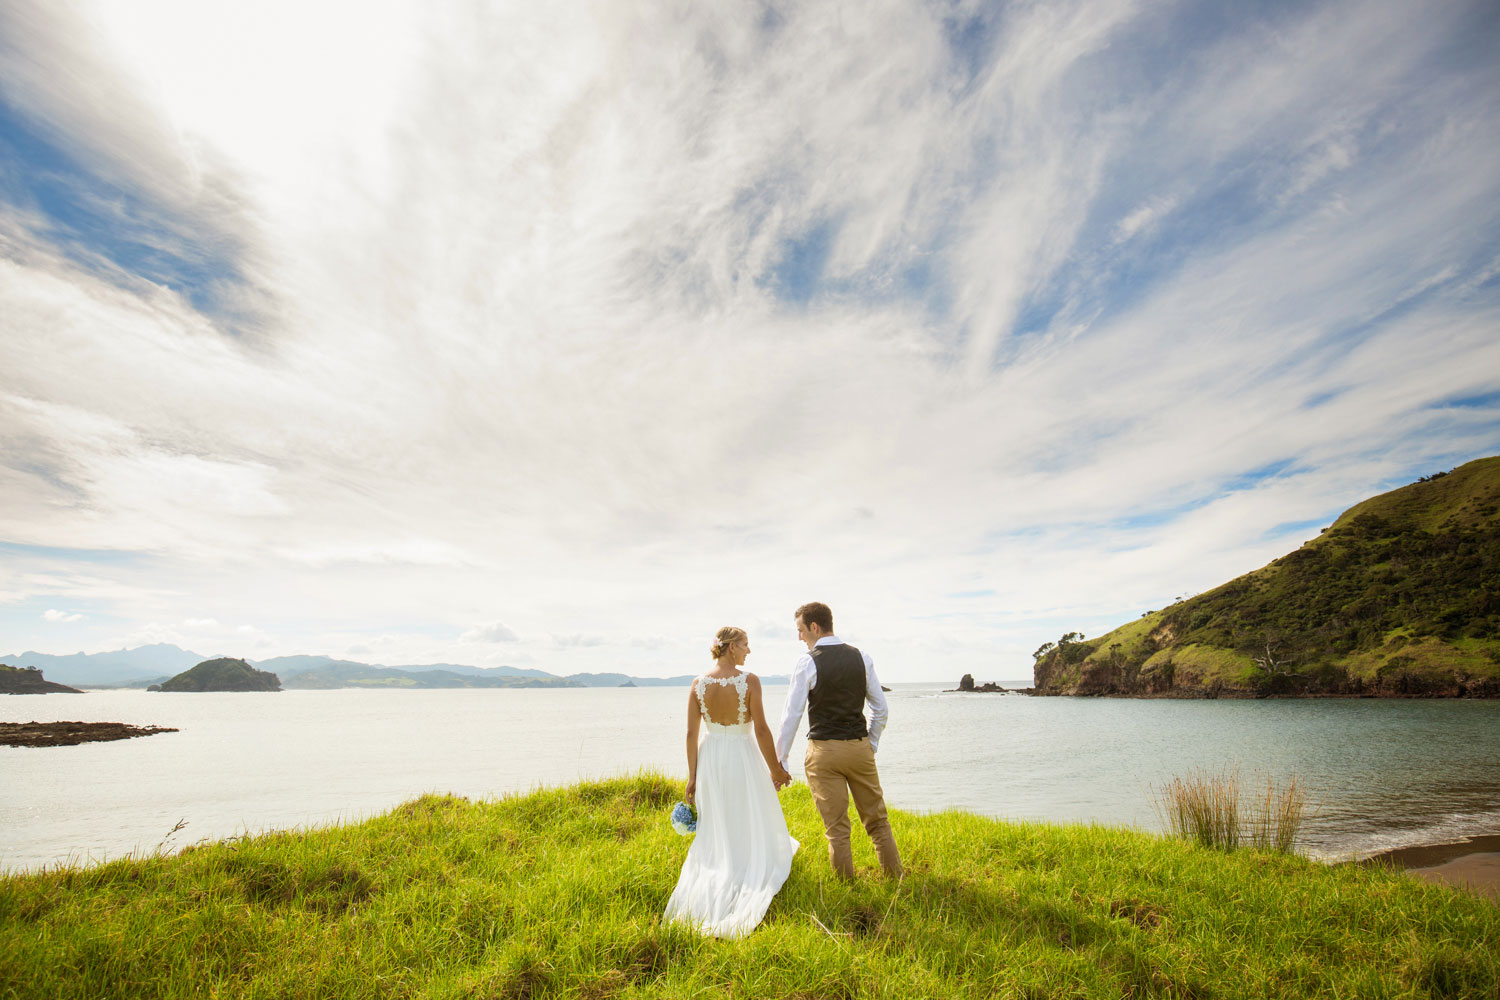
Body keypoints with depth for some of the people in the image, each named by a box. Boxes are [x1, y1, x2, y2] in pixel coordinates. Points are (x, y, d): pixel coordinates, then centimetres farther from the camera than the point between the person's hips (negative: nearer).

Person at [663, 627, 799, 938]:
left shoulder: (699, 684, -4)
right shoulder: (749, 681, -14)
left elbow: (691, 733, -1)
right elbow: (761, 730, -13)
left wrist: (692, 777, 7)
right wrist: (775, 769, -1)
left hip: (710, 761, 4)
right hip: (744, 760, -4)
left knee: (715, 836, 20)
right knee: (753, 834, 13)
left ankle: (703, 889, 14)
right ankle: (751, 886, 10)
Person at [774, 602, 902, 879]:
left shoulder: (807, 662, -10)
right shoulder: (861, 657, 3)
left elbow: (792, 715, -9)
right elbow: (881, 708, 8)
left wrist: (779, 760, -1)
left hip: (824, 751, -4)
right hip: (860, 747, 4)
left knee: (837, 828, 7)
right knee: (877, 820, 16)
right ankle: (896, 879, 22)